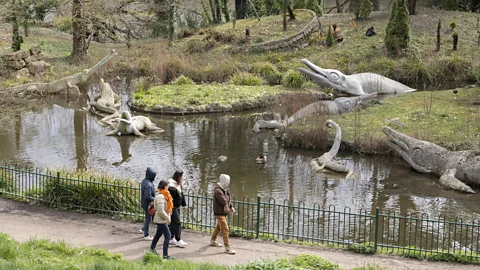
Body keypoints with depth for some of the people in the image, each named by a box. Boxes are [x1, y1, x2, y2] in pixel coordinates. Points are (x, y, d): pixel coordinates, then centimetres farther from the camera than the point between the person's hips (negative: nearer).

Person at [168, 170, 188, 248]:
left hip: (177, 207, 10)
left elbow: (181, 195, 20)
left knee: (173, 223, 16)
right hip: (173, 207, -10)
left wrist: (184, 204, 21)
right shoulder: (172, 187, -24)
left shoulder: (178, 185, 8)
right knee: (177, 223, -9)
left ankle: (171, 239, 26)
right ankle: (178, 241, -5)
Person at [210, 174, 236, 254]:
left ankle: (213, 241, 43)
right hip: (220, 213, -10)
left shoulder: (224, 189, 8)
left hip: (224, 212, 10)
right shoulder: (217, 191, -23)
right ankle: (227, 248, -10)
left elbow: (227, 200, 20)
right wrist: (226, 198, -9)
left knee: (219, 227, 25)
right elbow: (224, 201, -28)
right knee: (225, 229, -12)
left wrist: (231, 207, 11)